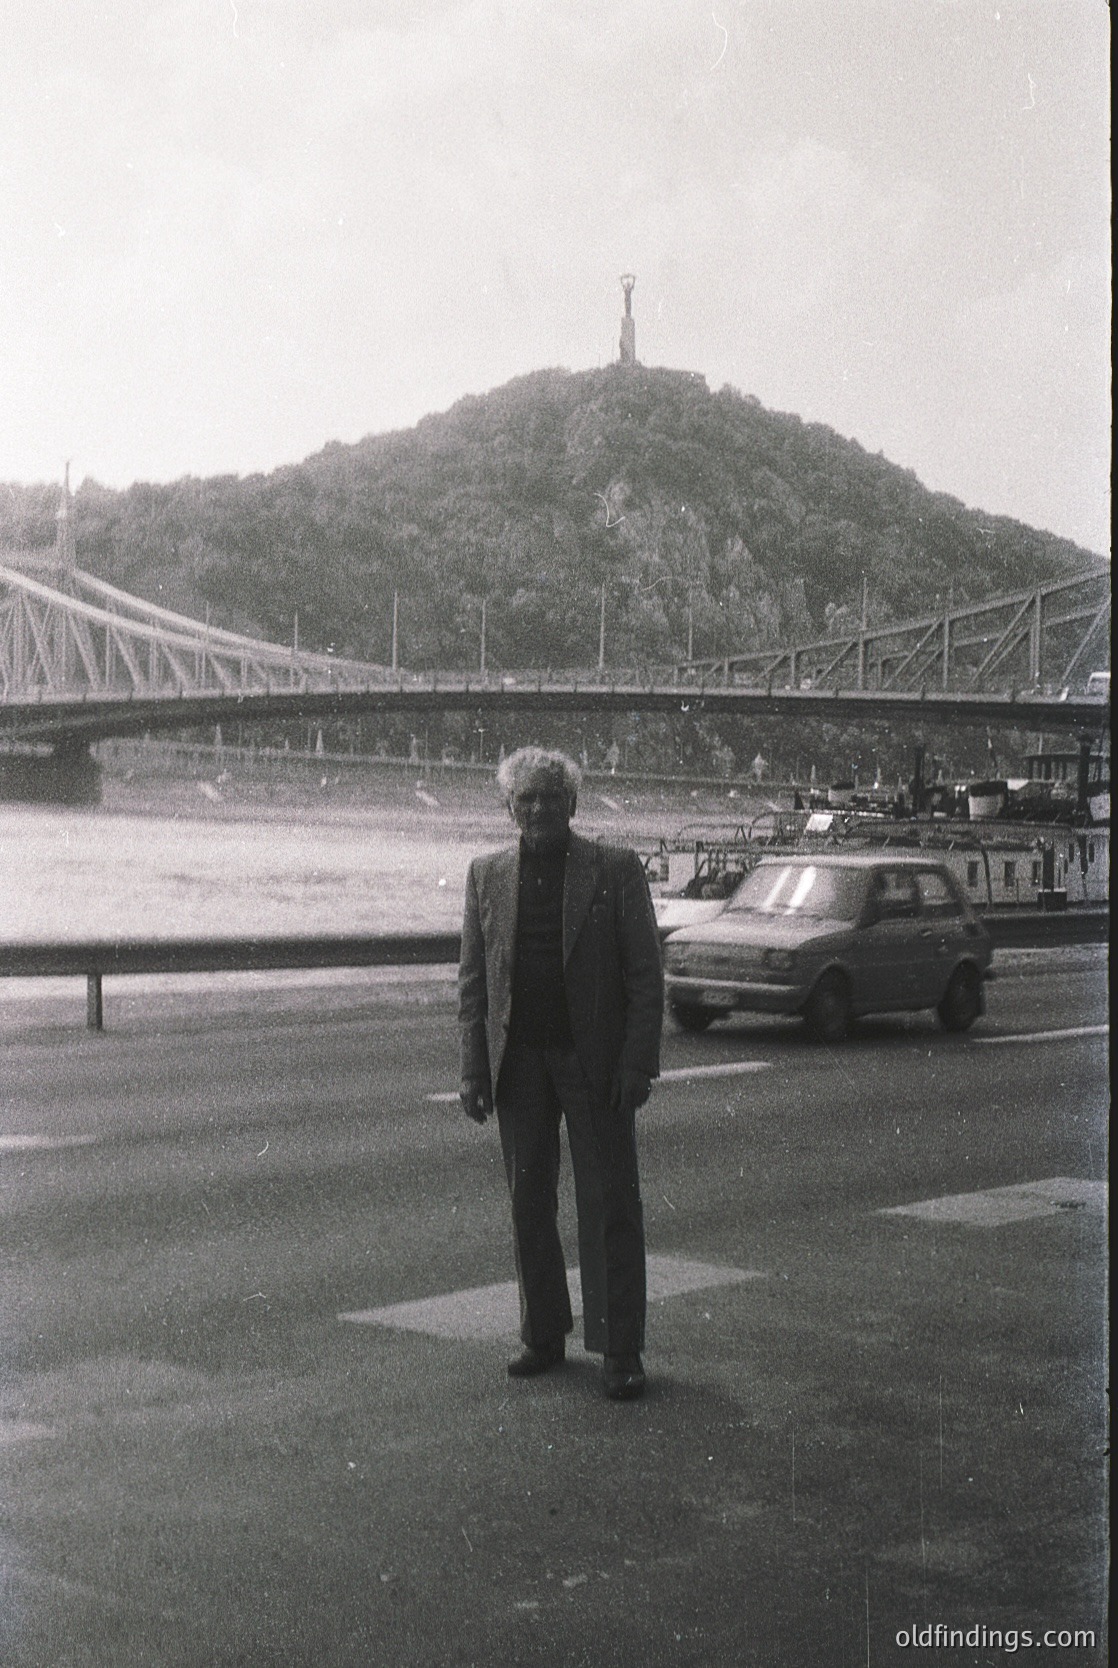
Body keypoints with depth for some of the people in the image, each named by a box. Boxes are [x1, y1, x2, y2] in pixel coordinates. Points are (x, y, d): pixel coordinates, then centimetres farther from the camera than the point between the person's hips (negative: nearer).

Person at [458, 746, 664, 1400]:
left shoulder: (617, 869, -2)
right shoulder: (488, 874, 7)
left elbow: (646, 973, -3)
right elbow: (473, 979, 9)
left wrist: (638, 1062, -11)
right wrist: (474, 1070, 2)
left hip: (595, 1059, -3)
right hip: (520, 1062, 3)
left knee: (610, 1206, -1)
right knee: (530, 1205, 10)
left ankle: (621, 1352, 5)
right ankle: (544, 1338, 22)